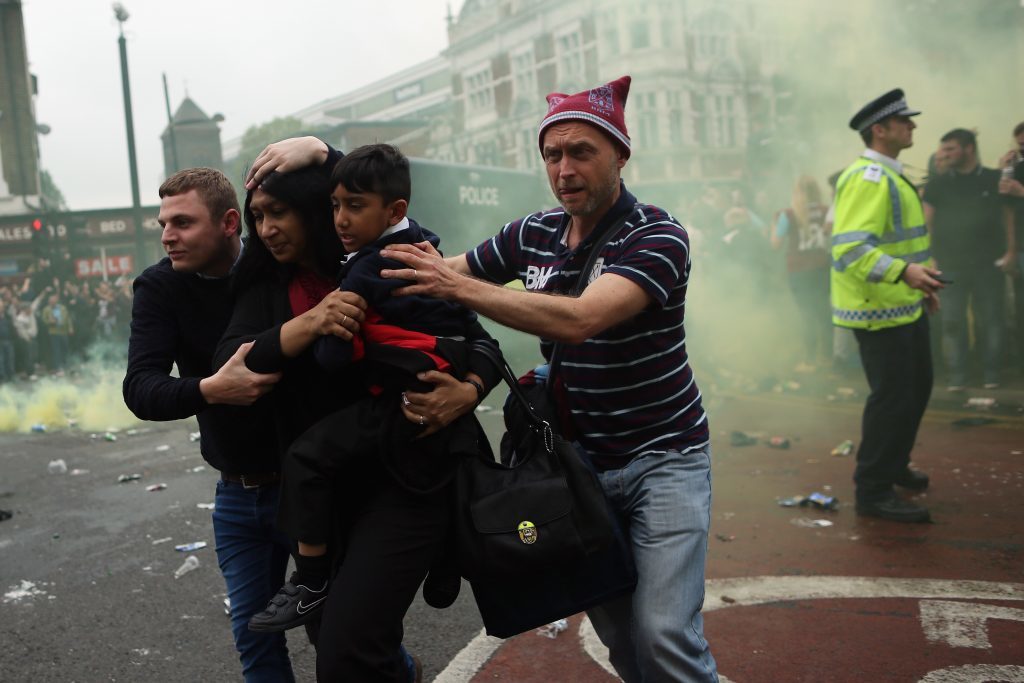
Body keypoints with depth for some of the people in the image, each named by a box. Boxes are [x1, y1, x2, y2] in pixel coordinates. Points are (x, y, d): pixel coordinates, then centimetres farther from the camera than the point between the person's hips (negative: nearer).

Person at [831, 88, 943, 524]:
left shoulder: (890, 177, 16)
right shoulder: (868, 179, -19)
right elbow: (851, 248, -29)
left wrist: (920, 283, 23)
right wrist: (903, 271, -39)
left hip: (905, 306, 11)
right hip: (879, 311, -11)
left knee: (917, 388, 19)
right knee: (893, 398, -6)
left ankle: (893, 467, 36)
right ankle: (873, 491, 5)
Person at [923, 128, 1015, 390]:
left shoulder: (994, 179, 4)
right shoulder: (937, 184, 5)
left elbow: (1007, 216, 6)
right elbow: (927, 222, 3)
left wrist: (1011, 251, -3)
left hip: (989, 264, 0)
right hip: (950, 265, 1)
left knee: (990, 320, 4)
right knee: (952, 321, 0)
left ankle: (991, 374, 13)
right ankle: (956, 376, 6)